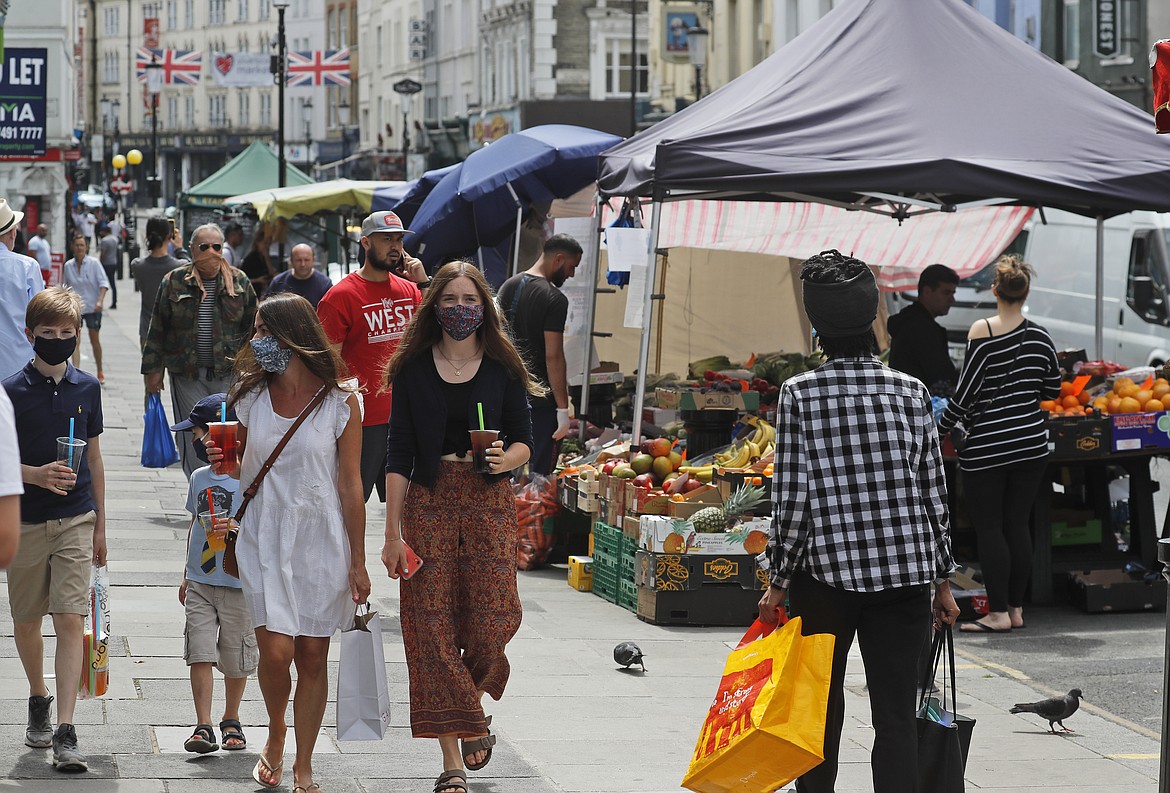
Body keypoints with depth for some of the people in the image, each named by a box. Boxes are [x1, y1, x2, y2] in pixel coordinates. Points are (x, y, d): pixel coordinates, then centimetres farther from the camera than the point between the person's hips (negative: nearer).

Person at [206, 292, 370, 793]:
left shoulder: (341, 401, -6)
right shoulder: (249, 396, 3)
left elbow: (350, 485, -3)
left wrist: (357, 562, -3)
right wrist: (220, 461, -7)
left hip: (321, 538, -1)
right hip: (264, 537, 1)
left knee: (313, 657, 4)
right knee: (276, 651, -11)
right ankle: (276, 736, 19)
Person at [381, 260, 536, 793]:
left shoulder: (502, 368, 5)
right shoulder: (413, 369, 4)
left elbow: (524, 441, 9)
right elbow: (399, 455, 2)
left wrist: (505, 459, -15)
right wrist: (393, 532, -3)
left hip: (489, 501, 0)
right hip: (429, 502, 0)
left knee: (489, 626, -8)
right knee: (433, 626, -4)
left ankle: (472, 705, 26)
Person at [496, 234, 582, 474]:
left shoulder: (508, 286, 9)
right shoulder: (555, 299, -15)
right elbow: (553, 356, -18)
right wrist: (563, 409, -16)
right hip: (541, 399, -8)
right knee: (538, 472, -5)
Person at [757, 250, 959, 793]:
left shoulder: (799, 393, -8)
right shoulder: (911, 392, 0)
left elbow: (792, 495, -9)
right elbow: (933, 491, 4)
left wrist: (779, 582, 0)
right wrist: (942, 582, 13)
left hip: (827, 569, -1)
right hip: (906, 570, 1)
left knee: (821, 707, 17)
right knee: (896, 717, 2)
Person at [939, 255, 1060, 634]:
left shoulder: (983, 331, -12)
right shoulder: (1039, 336, 3)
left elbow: (966, 392, -13)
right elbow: (1052, 389, 14)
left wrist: (941, 428, -1)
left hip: (987, 445, -5)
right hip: (1030, 442, 5)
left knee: (988, 527, 0)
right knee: (1017, 524, 11)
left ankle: (999, 613, -1)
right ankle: (1016, 607, 14)